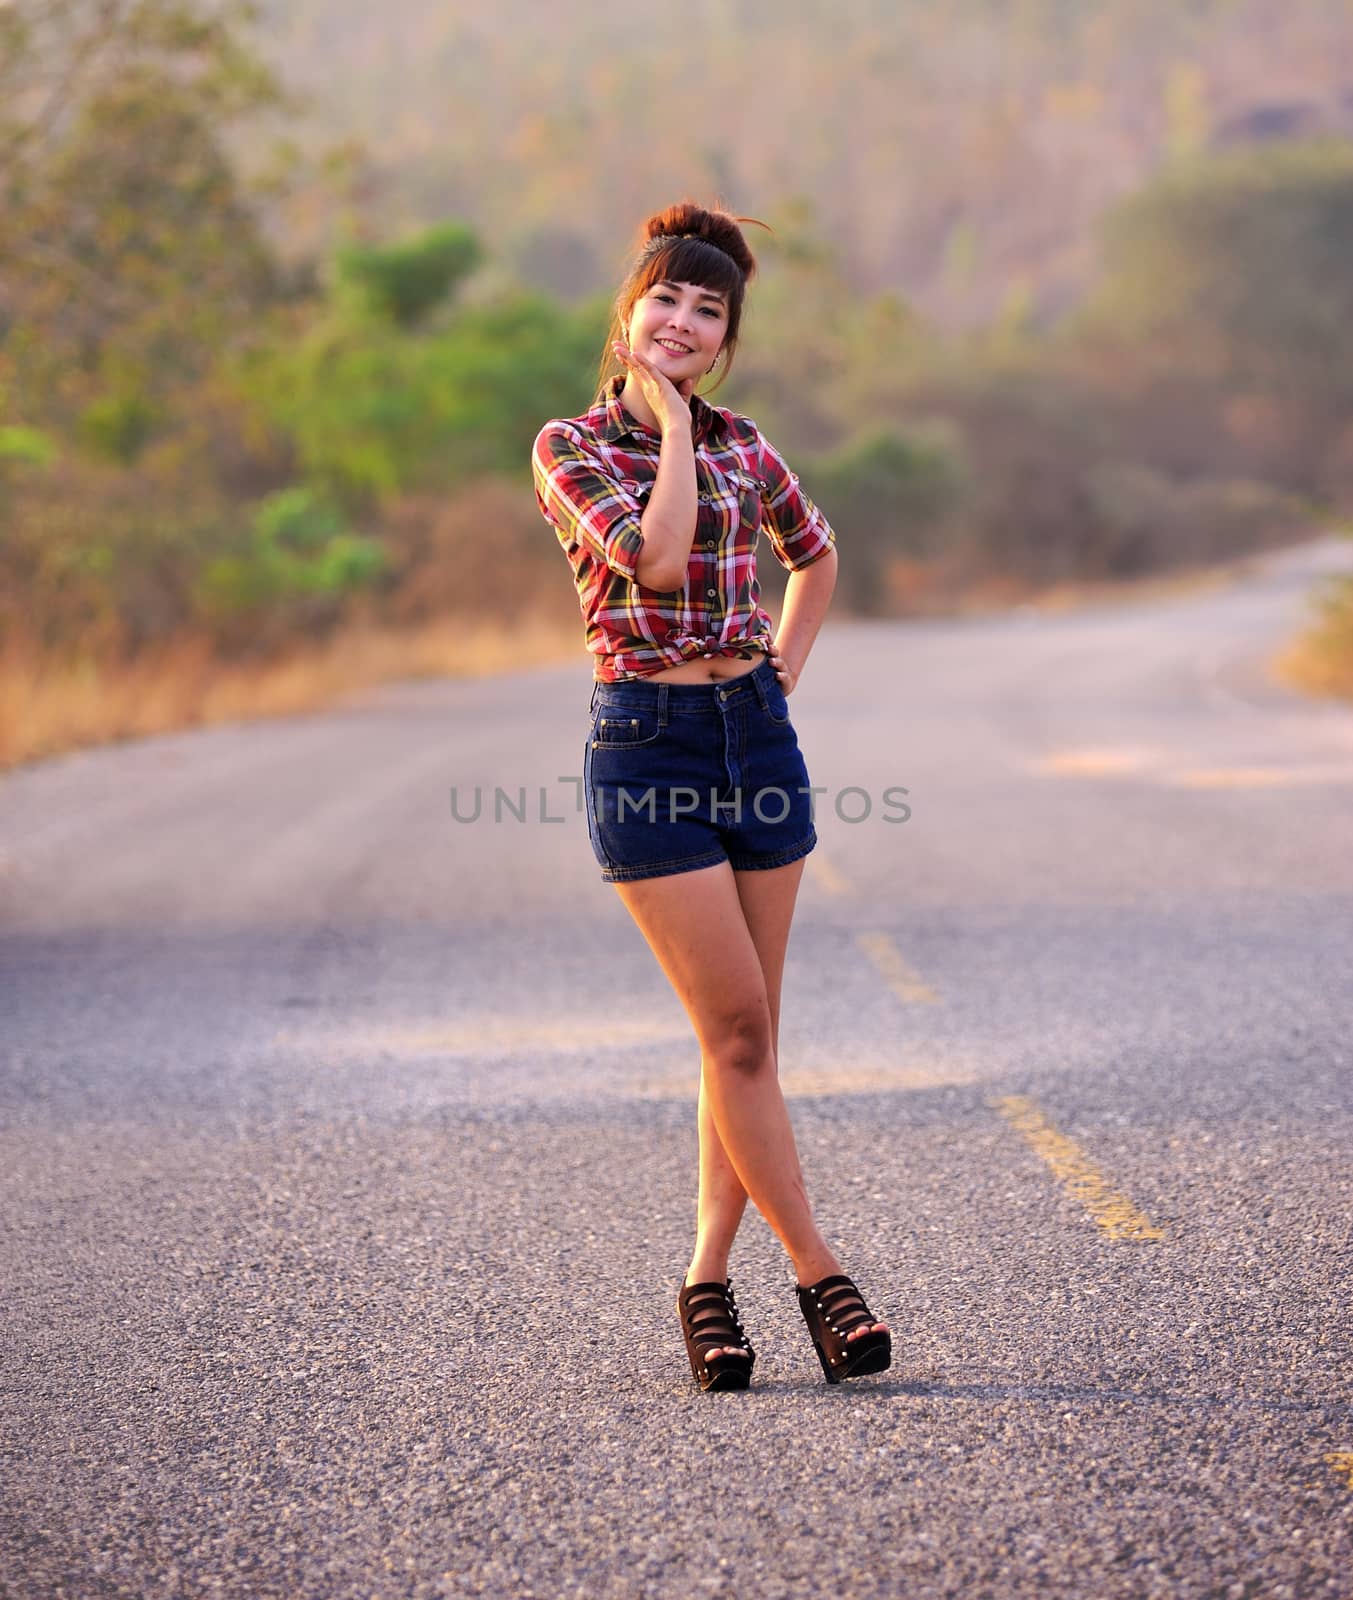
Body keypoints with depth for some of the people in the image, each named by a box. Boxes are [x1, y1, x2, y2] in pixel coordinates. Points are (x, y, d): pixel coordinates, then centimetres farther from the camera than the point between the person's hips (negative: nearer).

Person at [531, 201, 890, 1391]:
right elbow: (654, 553, -20)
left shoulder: (741, 446, 10)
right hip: (645, 741, -5)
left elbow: (815, 552, 27)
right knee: (737, 1025, -7)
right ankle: (818, 1274, 1)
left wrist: (789, 667, 14)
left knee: (747, 1032, 5)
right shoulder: (571, 447, -3)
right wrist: (672, 425, -9)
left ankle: (709, 1279, 15)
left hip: (755, 732, 5)